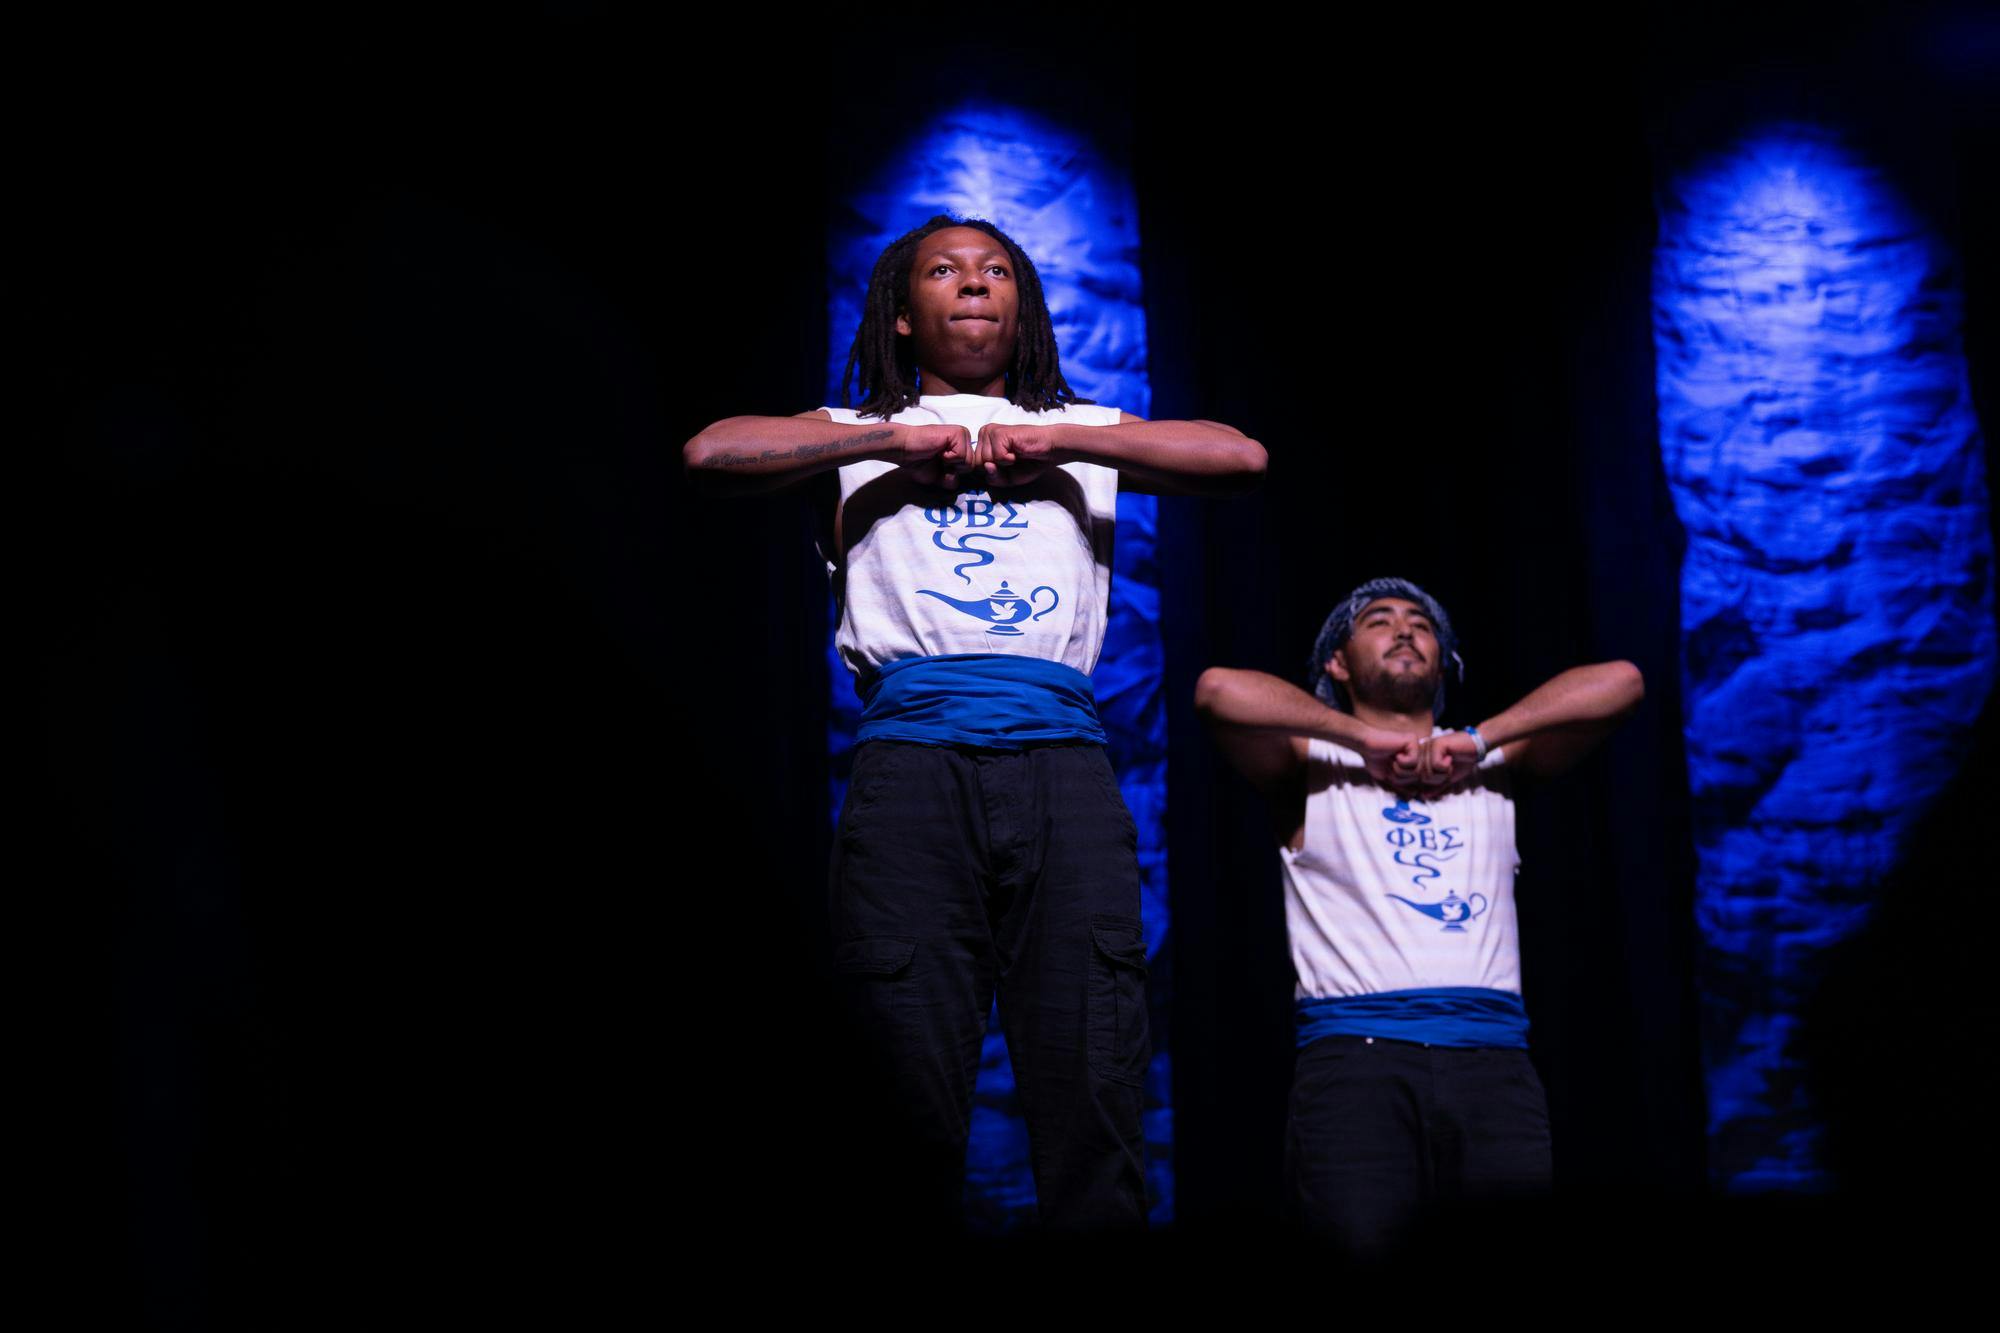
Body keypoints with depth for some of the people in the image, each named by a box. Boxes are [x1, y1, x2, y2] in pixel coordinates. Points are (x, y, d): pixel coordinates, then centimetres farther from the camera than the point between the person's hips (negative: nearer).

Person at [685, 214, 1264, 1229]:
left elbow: (1242, 457, 11)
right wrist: (899, 441, 5)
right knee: (907, 1101, -6)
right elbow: (711, 452, 6)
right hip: (911, 761, 0)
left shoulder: (1084, 435, 26)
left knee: (1093, 1098, -8)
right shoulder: (860, 436, 24)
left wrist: (1056, 442, 6)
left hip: (1060, 756, 1)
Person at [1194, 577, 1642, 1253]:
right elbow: (1218, 689, -5)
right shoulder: (1314, 765, 15)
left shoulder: (1493, 765, 23)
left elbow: (1620, 681, 11)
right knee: (1364, 1242, -25)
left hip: (1490, 1051, 2)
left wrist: (1479, 739, 3)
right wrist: (1369, 740, -1)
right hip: (1354, 1048, -2)